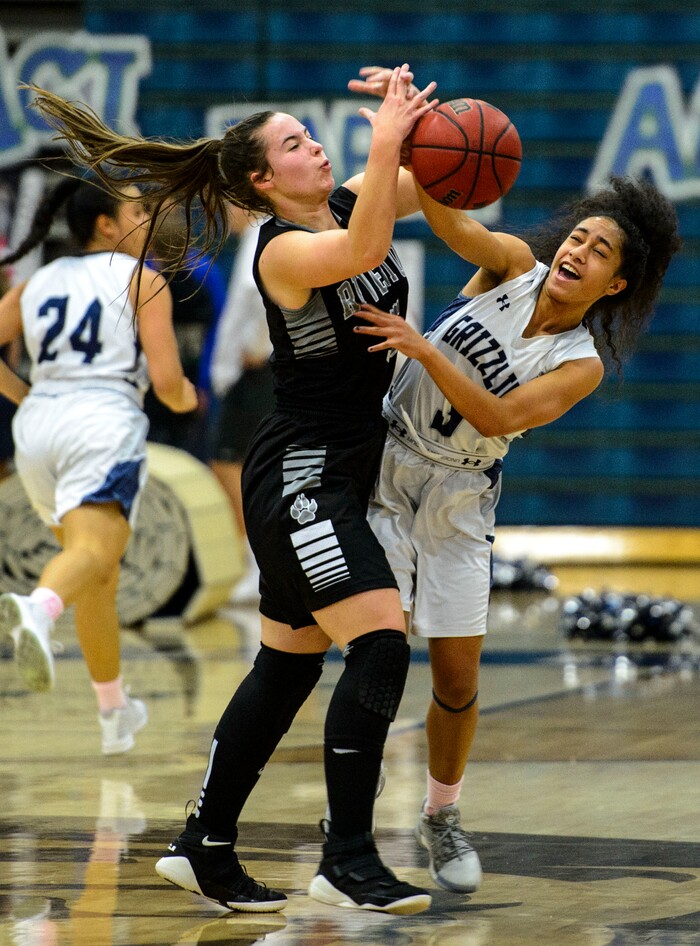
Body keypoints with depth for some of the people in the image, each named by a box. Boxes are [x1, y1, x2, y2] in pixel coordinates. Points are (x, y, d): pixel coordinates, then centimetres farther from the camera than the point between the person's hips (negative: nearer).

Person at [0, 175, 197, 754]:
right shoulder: (143, 281, 4)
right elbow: (166, 380, -4)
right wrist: (186, 400, 18)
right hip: (104, 424, -6)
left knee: (100, 574, 21)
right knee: (92, 552, -25)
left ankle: (115, 712, 31)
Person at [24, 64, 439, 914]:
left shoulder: (351, 203, 7)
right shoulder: (282, 250, -16)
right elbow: (362, 252, -37)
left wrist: (422, 120, -12)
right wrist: (386, 139, -35)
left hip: (336, 477, 9)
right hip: (297, 474, -9)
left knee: (288, 668, 13)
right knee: (381, 645, -18)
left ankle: (204, 848, 22)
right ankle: (346, 859, -16)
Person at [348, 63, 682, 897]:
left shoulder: (582, 364, -9)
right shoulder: (514, 266, -6)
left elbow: (498, 417, -24)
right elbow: (445, 212, -23)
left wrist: (422, 349, -34)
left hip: (458, 501, 1)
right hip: (385, 472, -1)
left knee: (458, 678, 4)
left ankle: (441, 816, 27)